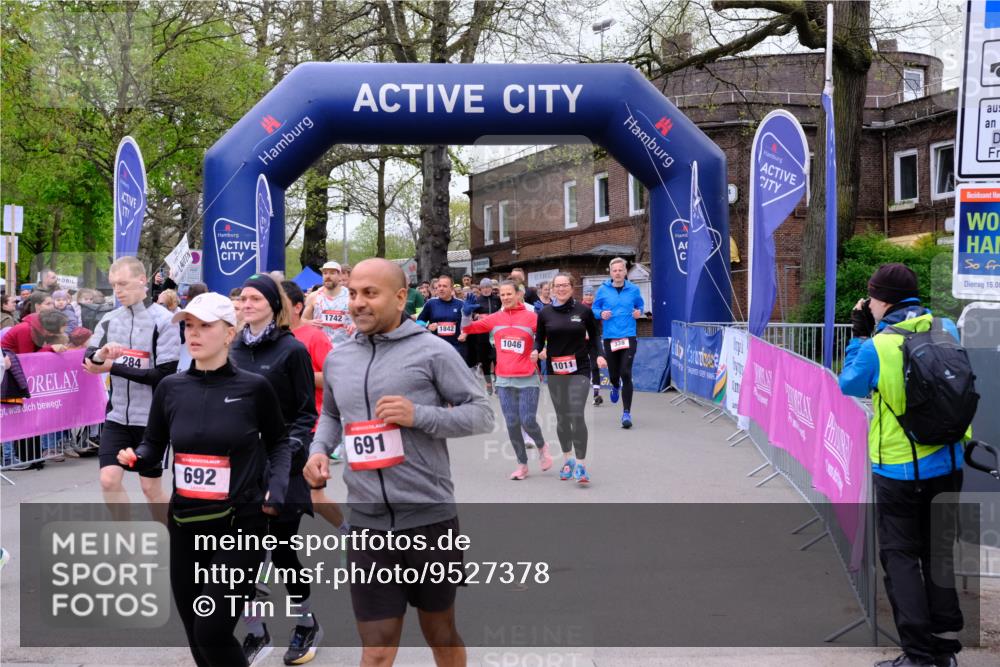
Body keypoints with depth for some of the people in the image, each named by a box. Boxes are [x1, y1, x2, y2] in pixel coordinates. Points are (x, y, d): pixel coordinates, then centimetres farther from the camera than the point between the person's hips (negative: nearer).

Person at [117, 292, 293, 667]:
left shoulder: (254, 387, -7)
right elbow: (154, 446, 10)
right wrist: (135, 458, -11)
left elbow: (279, 442, 8)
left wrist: (276, 487, -5)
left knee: (212, 632, -12)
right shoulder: (170, 388, 1)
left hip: (240, 525, -4)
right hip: (185, 524, 4)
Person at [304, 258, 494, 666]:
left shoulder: (431, 350, -7)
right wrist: (319, 451, 3)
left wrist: (418, 415, -20)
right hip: (367, 524, 3)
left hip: (429, 518, -3)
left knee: (441, 633, 17)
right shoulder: (336, 359, 8)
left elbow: (482, 413, -6)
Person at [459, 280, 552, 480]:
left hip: (528, 379, -3)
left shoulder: (531, 317, -3)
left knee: (528, 421, -8)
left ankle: (542, 446, 25)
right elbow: (473, 327, 0)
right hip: (504, 380, 3)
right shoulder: (495, 318, 5)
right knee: (512, 424, 5)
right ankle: (522, 465, 20)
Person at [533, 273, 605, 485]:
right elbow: (539, 339, 9)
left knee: (576, 415, -14)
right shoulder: (545, 313, 2)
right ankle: (567, 459, 28)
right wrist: (536, 351, -12)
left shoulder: (584, 311, -1)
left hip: (579, 369, -2)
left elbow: (593, 336, 9)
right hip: (554, 371, 2)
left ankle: (581, 464, -7)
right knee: (561, 417, 11)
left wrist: (599, 355, -6)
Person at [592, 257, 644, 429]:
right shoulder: (602, 290, 0)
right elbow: (594, 309, 9)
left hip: (628, 337, -1)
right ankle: (615, 386, 51)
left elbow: (640, 305, 18)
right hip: (610, 337, 1)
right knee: (613, 374, 10)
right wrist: (601, 314, -12)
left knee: (626, 374, -11)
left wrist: (639, 312, -3)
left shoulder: (633, 289, 2)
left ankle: (626, 413, -5)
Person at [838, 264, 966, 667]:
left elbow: (850, 385, 0)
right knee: (938, 553, 18)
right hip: (948, 464, 5)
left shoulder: (877, 346, -18)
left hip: (899, 470, -5)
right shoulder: (946, 329, -4)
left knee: (900, 557, 7)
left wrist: (860, 335, 7)